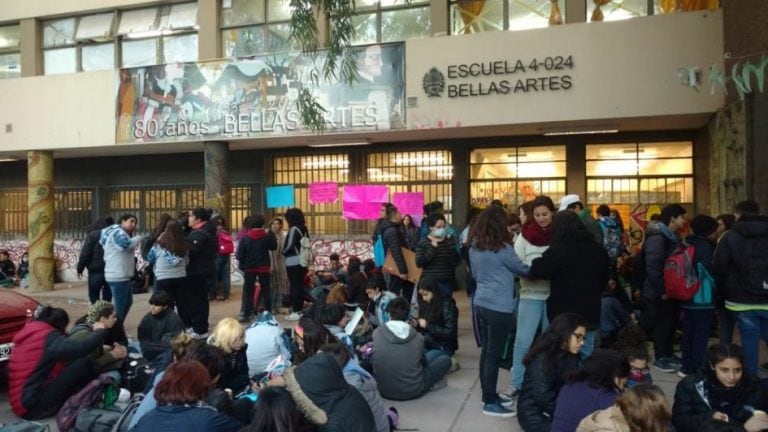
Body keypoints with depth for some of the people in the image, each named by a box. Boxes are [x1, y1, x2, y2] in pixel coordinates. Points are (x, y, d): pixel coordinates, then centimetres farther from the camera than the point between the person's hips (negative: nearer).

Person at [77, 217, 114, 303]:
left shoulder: (93, 235, -1)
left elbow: (85, 254, -8)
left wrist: (80, 268, 0)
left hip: (96, 271, -3)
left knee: (94, 299, 7)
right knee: (107, 300, 11)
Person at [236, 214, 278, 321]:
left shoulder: (245, 238, -10)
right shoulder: (267, 236, -7)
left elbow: (239, 255, -11)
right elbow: (274, 246, 11)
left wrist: (242, 265, 6)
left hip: (249, 268, -1)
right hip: (264, 268, 1)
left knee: (248, 291, 4)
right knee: (266, 290, 12)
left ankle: (246, 315, 1)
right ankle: (268, 313, 16)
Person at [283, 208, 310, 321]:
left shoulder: (294, 229, -13)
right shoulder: (304, 229, 12)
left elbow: (290, 245, -18)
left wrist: (284, 252, 1)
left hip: (293, 261, -8)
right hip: (302, 260, 8)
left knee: (294, 286, -5)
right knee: (300, 285, 12)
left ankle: (296, 311, -3)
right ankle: (300, 309, 18)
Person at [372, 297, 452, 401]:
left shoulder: (376, 333, -11)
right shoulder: (417, 337, -11)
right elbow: (424, 361, 6)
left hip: (384, 390, 4)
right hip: (413, 391, -4)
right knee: (445, 358, 13)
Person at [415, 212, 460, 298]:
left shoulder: (450, 241, 6)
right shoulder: (423, 243, -1)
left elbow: (456, 261, -2)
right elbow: (419, 263, -12)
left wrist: (450, 244, -12)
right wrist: (432, 248, -16)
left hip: (447, 282, 2)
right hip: (429, 283, -2)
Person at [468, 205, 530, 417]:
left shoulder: (474, 247, 5)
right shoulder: (502, 248, -15)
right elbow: (523, 270, -3)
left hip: (481, 303, 7)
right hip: (499, 306, -7)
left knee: (486, 350, 15)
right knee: (494, 353, -1)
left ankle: (489, 394, 26)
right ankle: (490, 402, 7)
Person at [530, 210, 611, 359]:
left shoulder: (558, 250, -17)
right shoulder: (598, 250, 6)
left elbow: (536, 270, -15)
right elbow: (604, 279, 18)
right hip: (590, 314, 6)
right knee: (586, 357, 16)